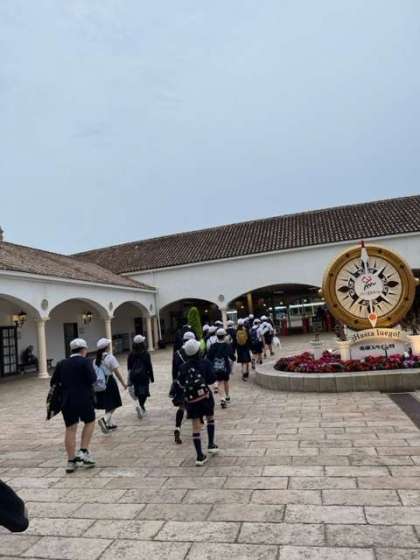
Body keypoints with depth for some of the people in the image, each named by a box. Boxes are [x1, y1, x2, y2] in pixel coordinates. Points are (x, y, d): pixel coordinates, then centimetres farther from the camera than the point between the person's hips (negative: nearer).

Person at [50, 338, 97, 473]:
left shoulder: (61, 364, 7)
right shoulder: (85, 362, -8)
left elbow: (53, 382, 8)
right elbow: (92, 379, -16)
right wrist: (92, 370, 4)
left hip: (67, 401, 4)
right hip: (84, 399, -4)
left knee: (70, 429, 10)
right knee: (89, 422, 18)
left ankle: (71, 461, 14)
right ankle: (84, 451, 9)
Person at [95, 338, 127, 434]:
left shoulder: (96, 359, 6)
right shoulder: (110, 357, -11)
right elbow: (117, 372, -13)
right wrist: (123, 383, -5)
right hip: (109, 382, -6)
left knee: (108, 405, 19)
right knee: (114, 405, 3)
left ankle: (110, 424, 25)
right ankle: (104, 419, -18)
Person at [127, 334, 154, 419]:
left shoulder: (131, 354, 1)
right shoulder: (146, 354, -9)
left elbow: (129, 367, 7)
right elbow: (149, 366, -8)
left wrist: (130, 378, 16)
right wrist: (151, 377, 2)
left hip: (134, 376, 4)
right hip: (144, 375, -4)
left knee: (138, 393, 17)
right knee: (144, 393, 1)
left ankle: (142, 408, 25)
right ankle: (140, 405, -23)